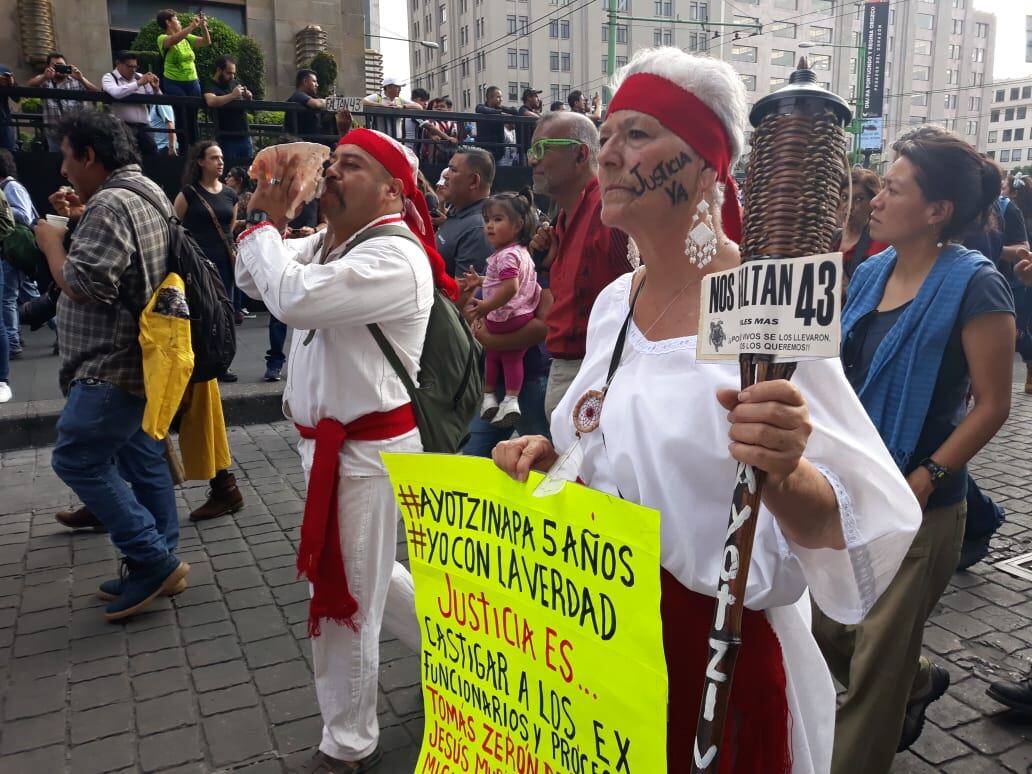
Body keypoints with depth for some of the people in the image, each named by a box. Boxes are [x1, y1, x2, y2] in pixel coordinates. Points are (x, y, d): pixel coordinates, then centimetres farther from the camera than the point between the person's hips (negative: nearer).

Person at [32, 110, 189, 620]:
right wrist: (84, 220, 16)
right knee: (143, 459, 12)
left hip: (114, 365, -10)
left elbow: (82, 285, -23)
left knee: (77, 459, -4)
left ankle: (153, 560, -1)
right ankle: (159, 564, 19)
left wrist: (51, 241, -7)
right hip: (139, 358, 10)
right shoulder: (148, 192, 15)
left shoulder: (111, 203, -18)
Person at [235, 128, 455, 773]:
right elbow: (254, 279, 14)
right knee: (365, 577, 24)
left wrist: (264, 220, -16)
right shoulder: (328, 243, 9)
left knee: (346, 596, 4)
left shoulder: (394, 258, -21)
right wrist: (269, 217, -1)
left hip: (368, 449, -9)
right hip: (328, 441, 10)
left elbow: (292, 297, -31)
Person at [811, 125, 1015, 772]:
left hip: (917, 507, -7)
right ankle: (918, 682, 47)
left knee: (876, 660, 7)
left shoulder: (973, 284, -15)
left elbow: (992, 405, -14)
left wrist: (922, 482, -19)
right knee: (823, 630, 17)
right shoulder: (871, 272, 5)